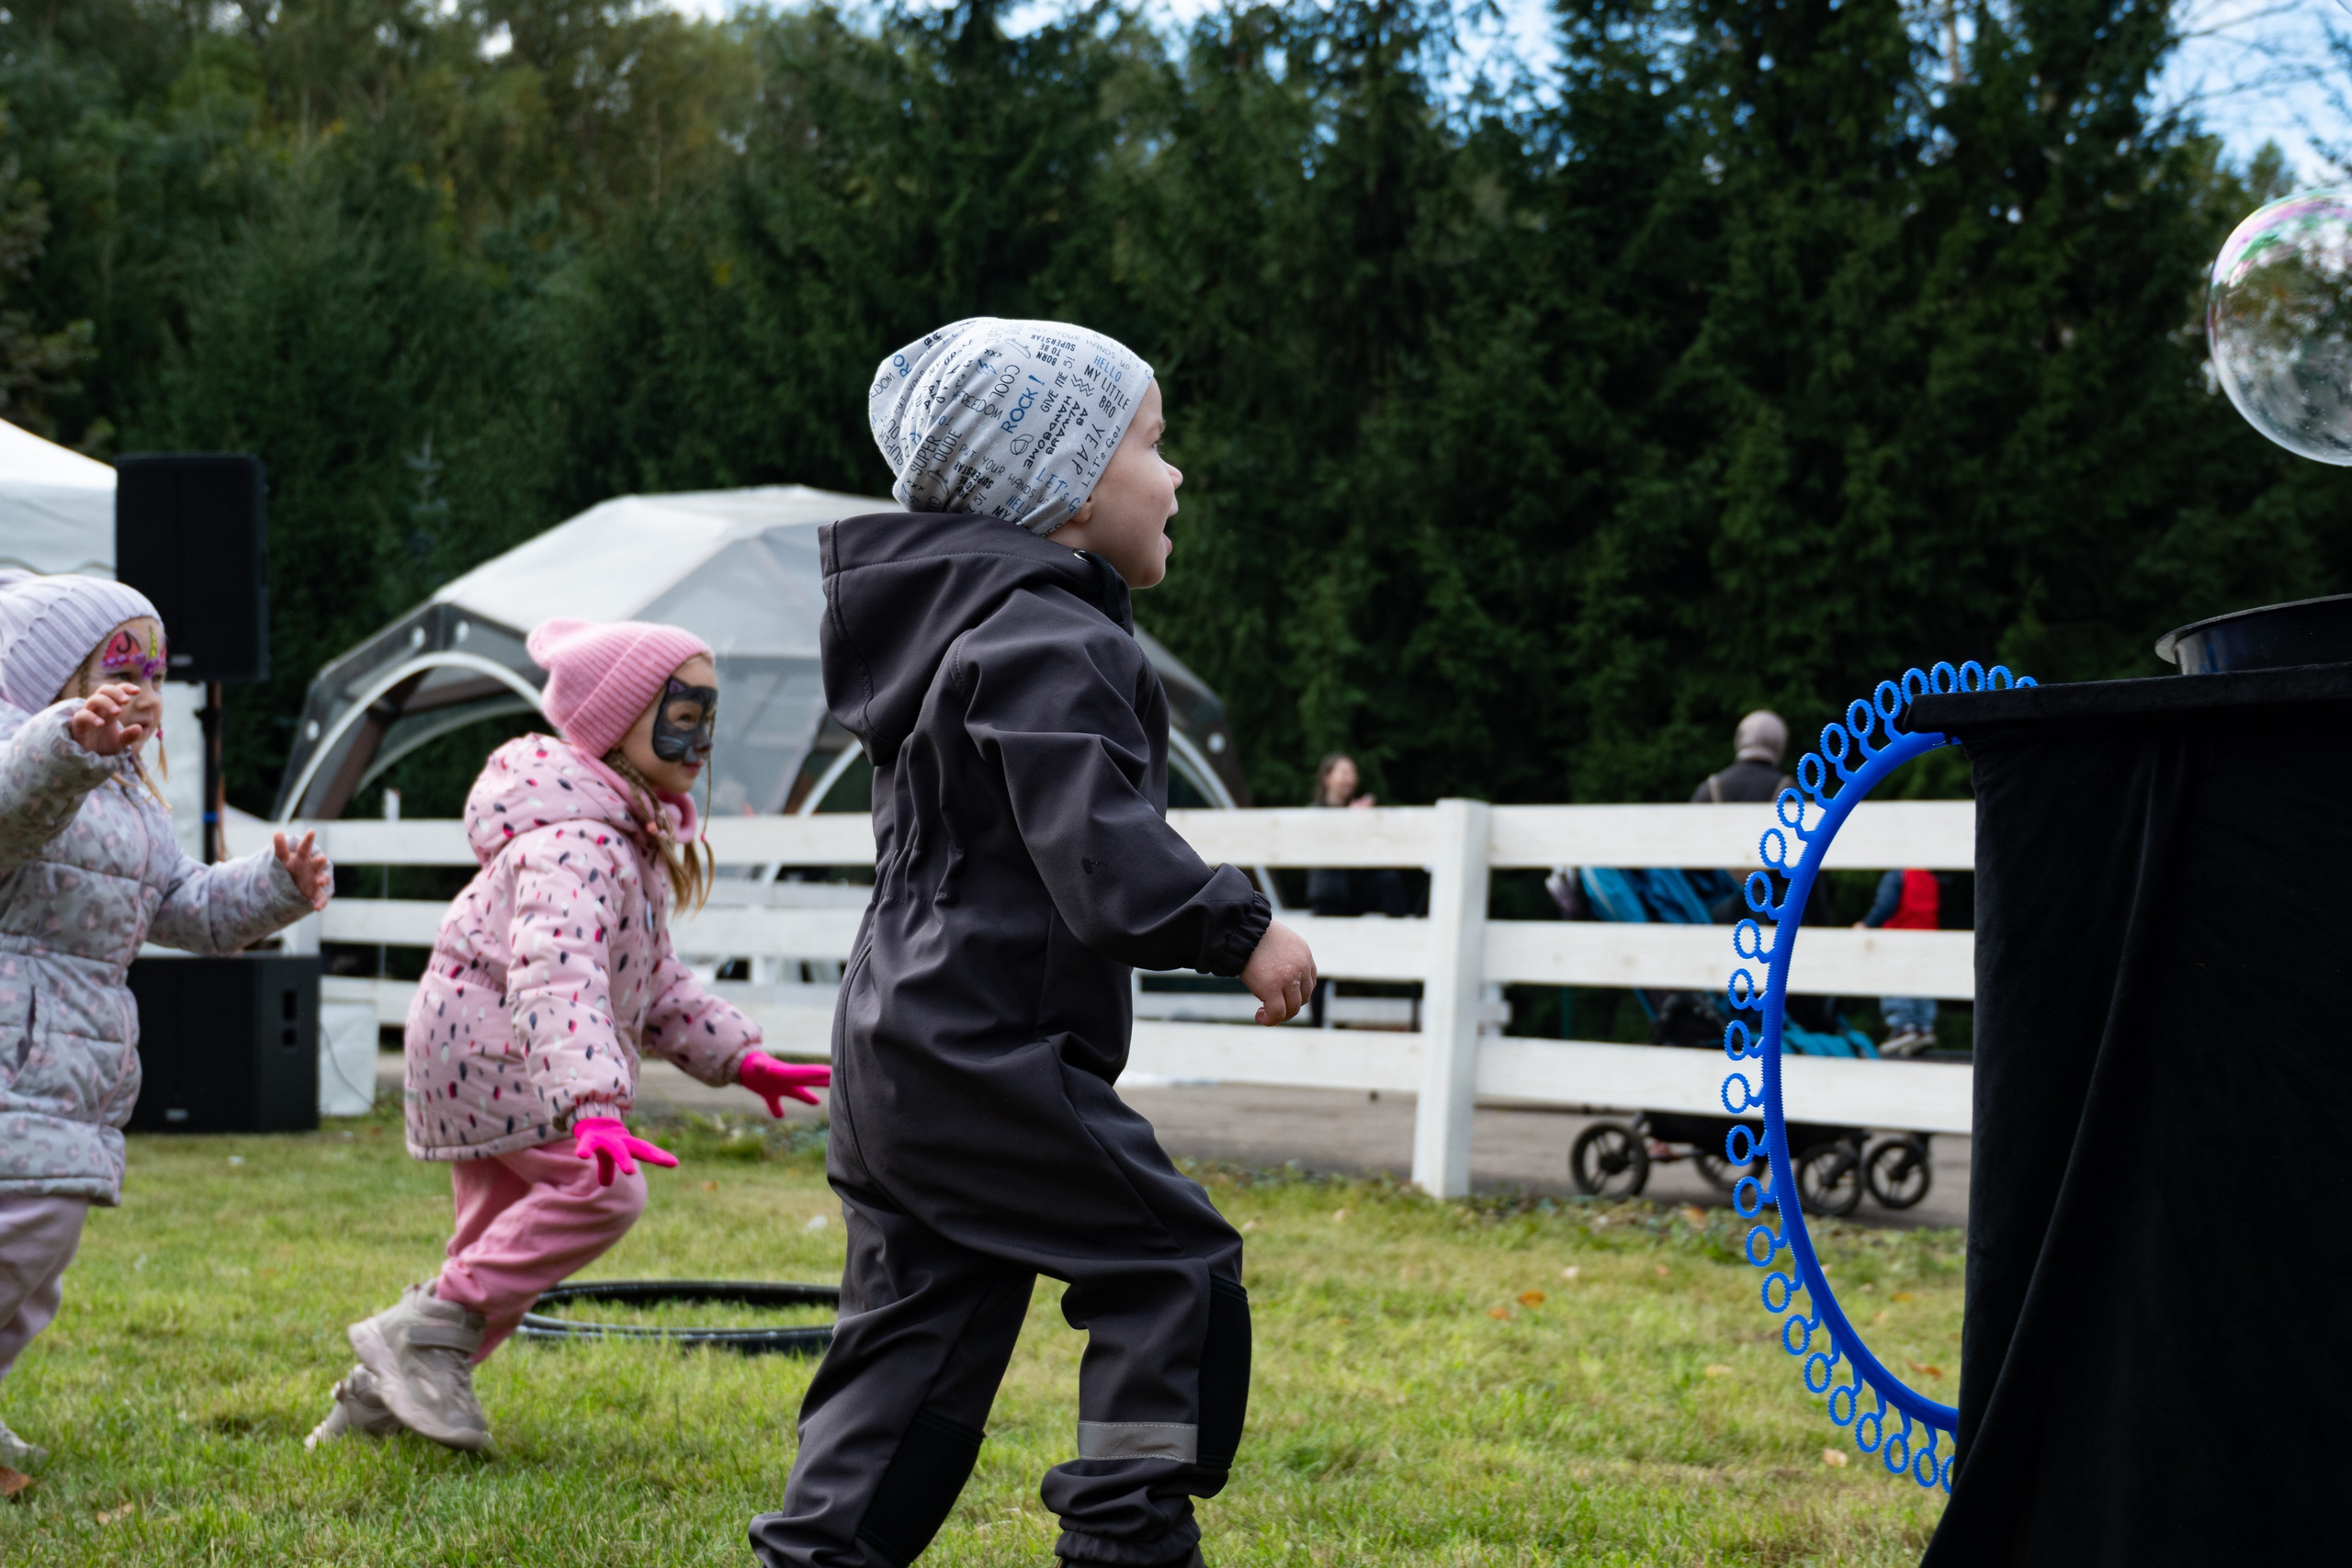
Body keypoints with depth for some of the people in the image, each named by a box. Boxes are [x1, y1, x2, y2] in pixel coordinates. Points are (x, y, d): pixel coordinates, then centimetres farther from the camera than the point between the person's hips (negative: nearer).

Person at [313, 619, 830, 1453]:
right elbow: (557, 978, -40)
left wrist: (739, 1057, 12)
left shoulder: (632, 832, 10)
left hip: (492, 1060, 11)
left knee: (505, 1244, 13)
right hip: (488, 1048, -11)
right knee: (604, 1191, -21)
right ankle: (425, 1330, -15)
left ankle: (377, 1399, 21)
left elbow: (650, 975, 20)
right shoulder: (571, 844, -25)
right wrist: (594, 1108, -53)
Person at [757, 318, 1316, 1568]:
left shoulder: (959, 625, 19)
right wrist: (1239, 932, -16)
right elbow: (1098, 850, -23)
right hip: (987, 1057, -10)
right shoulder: (1051, 642, -14)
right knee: (1173, 1267, -4)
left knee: (914, 1336, 11)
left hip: (898, 1058, 10)